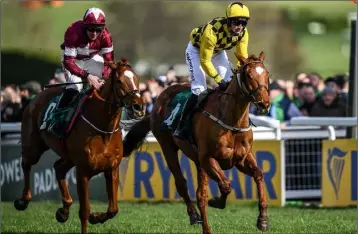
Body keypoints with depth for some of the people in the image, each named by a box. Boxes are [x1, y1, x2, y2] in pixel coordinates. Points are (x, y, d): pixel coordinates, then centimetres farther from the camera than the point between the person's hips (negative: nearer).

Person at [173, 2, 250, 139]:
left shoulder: (243, 33, -24)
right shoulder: (212, 31, -42)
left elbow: (242, 56, -9)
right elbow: (204, 60, -33)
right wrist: (218, 79, -33)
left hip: (218, 51, 6)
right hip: (197, 50, -6)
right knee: (199, 89, -17)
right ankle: (181, 126, -9)